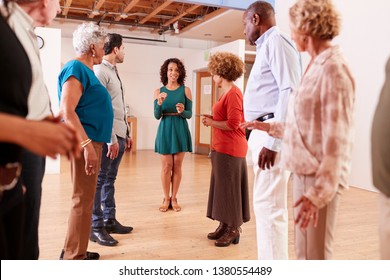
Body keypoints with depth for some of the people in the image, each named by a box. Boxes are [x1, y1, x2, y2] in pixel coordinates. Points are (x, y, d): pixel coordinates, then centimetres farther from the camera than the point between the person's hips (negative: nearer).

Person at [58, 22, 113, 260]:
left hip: (92, 141, 10)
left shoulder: (86, 70, 17)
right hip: (84, 142, -10)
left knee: (85, 199, 15)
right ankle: (73, 258, 6)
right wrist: (87, 145, -27)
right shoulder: (76, 68, -12)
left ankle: (76, 252, 26)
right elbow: (67, 110, -22)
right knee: (83, 200, -5)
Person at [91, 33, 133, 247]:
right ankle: (96, 228, 7)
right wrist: (111, 139, -20)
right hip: (109, 138, -9)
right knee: (99, 181, -2)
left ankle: (109, 221, 24)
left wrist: (125, 135, 17)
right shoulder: (100, 71, -10)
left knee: (110, 180, 14)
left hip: (119, 137, 9)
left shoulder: (113, 72, 18)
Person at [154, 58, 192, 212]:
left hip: (180, 130, 0)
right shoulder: (158, 91, 3)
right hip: (165, 130, 0)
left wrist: (182, 111, -20)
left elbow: (189, 114, 1)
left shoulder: (185, 90, 1)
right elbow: (157, 116, -1)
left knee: (177, 166, 6)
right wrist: (160, 103, -19)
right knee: (166, 166, 4)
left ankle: (174, 199, 17)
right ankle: (166, 199, 15)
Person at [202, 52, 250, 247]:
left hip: (229, 149, -9)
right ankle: (225, 226, 24)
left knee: (229, 188, 0)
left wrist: (211, 123, -9)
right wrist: (213, 119, 4)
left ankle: (234, 231, 13)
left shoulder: (233, 93, -15)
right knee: (221, 187, 14)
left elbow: (233, 124, -20)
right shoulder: (226, 92, 13)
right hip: (221, 148, 9)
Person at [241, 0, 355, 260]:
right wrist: (270, 127, 24)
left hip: (320, 179, -9)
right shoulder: (317, 66, 12)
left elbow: (337, 139, -20)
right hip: (305, 173, 9)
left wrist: (318, 192, -21)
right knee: (305, 252, 19)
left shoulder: (333, 68, -15)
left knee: (314, 257, 2)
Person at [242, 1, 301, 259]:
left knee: (270, 206, -7)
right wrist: (262, 138, 13)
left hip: (272, 134, -10)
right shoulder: (266, 46, 23)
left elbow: (290, 92, -18)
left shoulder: (276, 41, -6)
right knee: (264, 205, 13)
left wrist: (273, 141, -22)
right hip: (263, 133, 10)